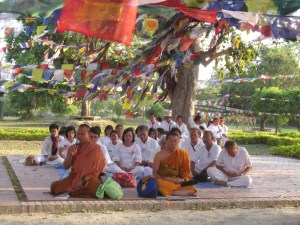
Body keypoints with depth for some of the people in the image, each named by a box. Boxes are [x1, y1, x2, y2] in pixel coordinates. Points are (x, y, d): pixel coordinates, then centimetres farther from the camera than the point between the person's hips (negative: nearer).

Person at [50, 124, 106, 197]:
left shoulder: (95, 148, -5)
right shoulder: (73, 148, 9)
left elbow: (96, 169, -10)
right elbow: (65, 167, 7)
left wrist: (83, 181, -21)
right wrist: (71, 154, -10)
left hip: (89, 178, -3)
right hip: (74, 177, 3)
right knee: (54, 186, -18)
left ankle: (72, 191, -14)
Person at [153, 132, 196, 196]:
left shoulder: (183, 154, 6)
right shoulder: (159, 155, 3)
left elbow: (186, 173, 7)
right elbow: (155, 173, 2)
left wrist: (182, 180, -15)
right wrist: (163, 178, -17)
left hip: (177, 182, 1)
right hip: (163, 182, -1)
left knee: (192, 189, -28)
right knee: (158, 183, -38)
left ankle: (167, 192, -27)